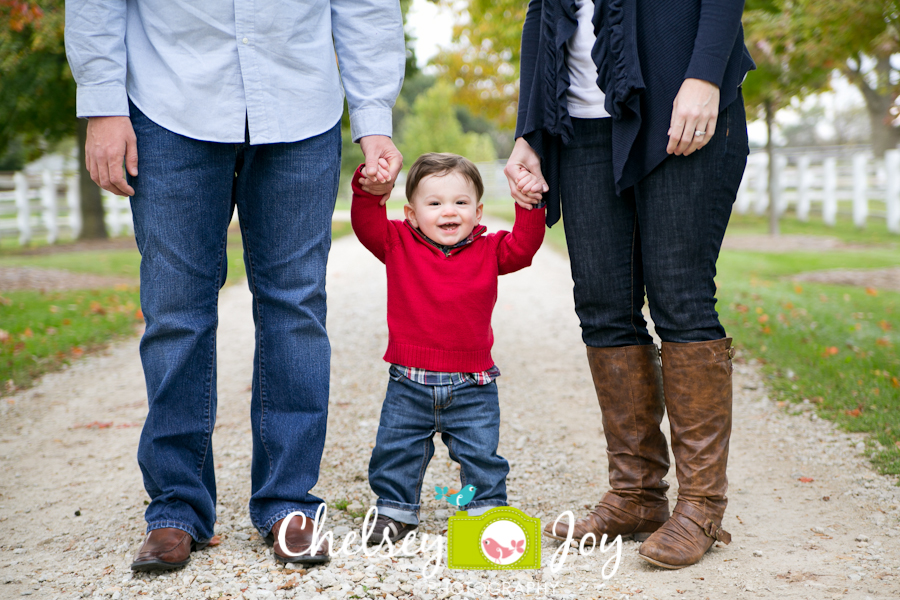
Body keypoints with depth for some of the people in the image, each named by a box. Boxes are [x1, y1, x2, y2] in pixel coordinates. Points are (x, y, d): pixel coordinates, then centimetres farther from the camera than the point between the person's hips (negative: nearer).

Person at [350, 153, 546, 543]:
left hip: (472, 386, 0)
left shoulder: (488, 251, 1)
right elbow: (367, 225, -10)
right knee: (395, 450, 9)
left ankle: (487, 507, 25)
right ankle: (395, 511, 28)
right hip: (409, 384, 1)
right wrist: (370, 192, -26)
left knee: (480, 453, 5)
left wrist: (529, 207, -23)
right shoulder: (398, 246, 0)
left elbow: (524, 245, -10)